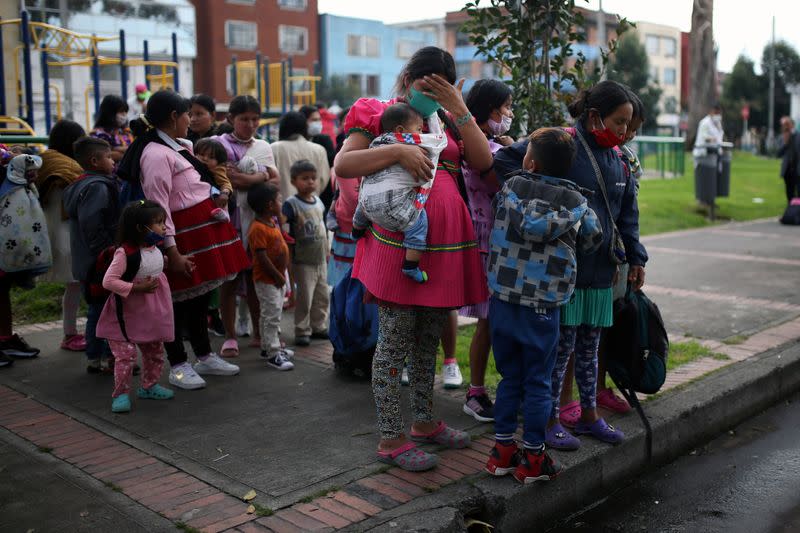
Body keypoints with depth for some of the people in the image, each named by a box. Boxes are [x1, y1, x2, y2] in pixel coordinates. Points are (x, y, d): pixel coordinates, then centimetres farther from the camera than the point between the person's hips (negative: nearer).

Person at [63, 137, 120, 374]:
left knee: (96, 309, 15)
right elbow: (91, 224, -25)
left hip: (87, 263, 10)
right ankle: (110, 358, 5)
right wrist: (109, 252, -21)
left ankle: (94, 358, 22)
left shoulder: (79, 185, 15)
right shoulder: (97, 187, -18)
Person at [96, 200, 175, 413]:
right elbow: (108, 281, -26)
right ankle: (121, 394, 8)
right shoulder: (125, 253, -23)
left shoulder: (156, 250, 0)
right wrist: (137, 288, -28)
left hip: (152, 314, 8)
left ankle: (149, 386, 35)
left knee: (155, 352, 17)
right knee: (125, 355, -6)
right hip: (127, 315, -7)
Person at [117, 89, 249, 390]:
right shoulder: (156, 154, -16)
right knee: (180, 299, 1)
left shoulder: (180, 147, 13)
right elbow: (159, 206, -19)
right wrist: (171, 250, -21)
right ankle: (178, 366, 13)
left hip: (204, 227, 9)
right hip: (183, 233, -9)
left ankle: (205, 357, 29)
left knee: (200, 295, 17)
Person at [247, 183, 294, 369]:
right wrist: (278, 276, -20)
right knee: (271, 315, -5)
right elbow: (262, 257, -24)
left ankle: (268, 347, 31)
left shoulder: (273, 221, 9)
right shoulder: (258, 229, -22)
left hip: (278, 279, 10)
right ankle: (273, 354, 1)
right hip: (266, 280, -10)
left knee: (274, 314, 19)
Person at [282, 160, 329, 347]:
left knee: (322, 296, 15)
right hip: (303, 261, -7)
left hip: (320, 260, 7)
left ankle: (319, 326, 29)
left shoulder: (318, 201, 8)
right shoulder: (292, 204, -14)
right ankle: (302, 331, 11)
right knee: (304, 298, -1)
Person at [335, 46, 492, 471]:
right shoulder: (380, 115, 3)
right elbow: (342, 166, -12)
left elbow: (483, 162, 2)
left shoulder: (447, 121, 18)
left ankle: (425, 421, 32)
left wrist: (459, 110, -3)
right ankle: (390, 439, 9)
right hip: (399, 240, -6)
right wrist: (397, 151, -22)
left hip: (444, 243, 6)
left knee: (429, 338, 17)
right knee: (395, 341, -1)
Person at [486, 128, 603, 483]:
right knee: (537, 383, 8)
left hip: (502, 300, 2)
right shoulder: (576, 201, -1)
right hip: (542, 307, -2)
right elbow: (593, 238, 8)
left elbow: (528, 224, -12)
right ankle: (533, 459, 15)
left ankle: (503, 450, 21)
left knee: (509, 378, 15)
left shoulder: (510, 188, -2)